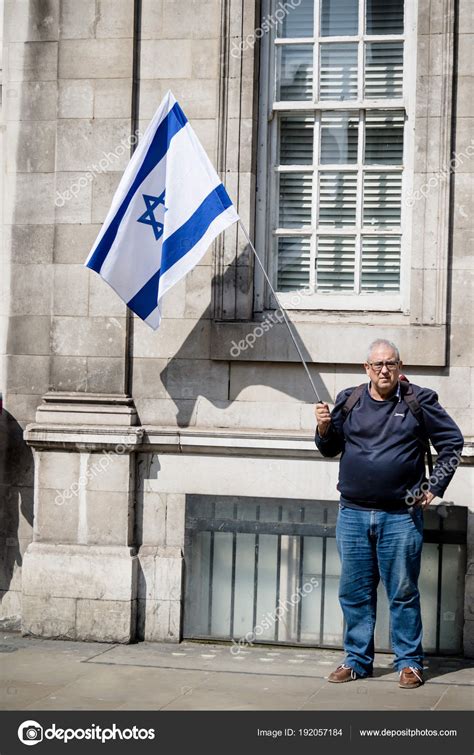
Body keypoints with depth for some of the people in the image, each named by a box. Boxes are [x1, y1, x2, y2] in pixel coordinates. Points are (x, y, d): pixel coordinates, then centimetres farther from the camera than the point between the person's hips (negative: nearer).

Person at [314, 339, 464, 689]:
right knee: (354, 593, 9)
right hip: (353, 515, 3)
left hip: (401, 517, -3)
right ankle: (358, 659, 21)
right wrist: (324, 429, -6)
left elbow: (452, 442, 7)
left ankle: (409, 662, 14)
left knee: (403, 593, 3)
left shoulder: (420, 401, 0)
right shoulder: (349, 401, 8)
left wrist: (434, 487, 1)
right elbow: (330, 449, 16)